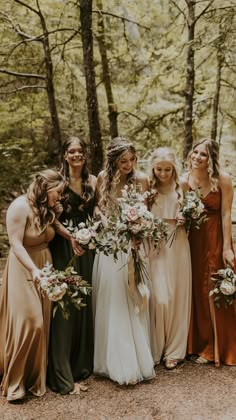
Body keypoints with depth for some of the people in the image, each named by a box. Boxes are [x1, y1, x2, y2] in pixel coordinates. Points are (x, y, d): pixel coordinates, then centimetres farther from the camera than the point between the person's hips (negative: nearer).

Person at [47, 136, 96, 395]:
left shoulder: (93, 180, 11)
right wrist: (70, 236, -20)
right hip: (63, 246, -5)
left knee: (85, 303, 10)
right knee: (65, 306, -6)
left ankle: (82, 362, 27)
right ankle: (63, 375, 0)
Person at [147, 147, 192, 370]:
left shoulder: (181, 189, 5)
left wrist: (185, 221, -8)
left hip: (177, 246, 2)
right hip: (154, 247, -2)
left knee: (177, 297, 6)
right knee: (158, 297, -4)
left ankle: (174, 350, 21)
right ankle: (155, 349, 13)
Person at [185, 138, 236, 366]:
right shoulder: (184, 180, 0)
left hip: (216, 238, -3)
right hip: (192, 239, 4)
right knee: (196, 291, 10)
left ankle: (216, 348, 18)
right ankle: (199, 343, 27)